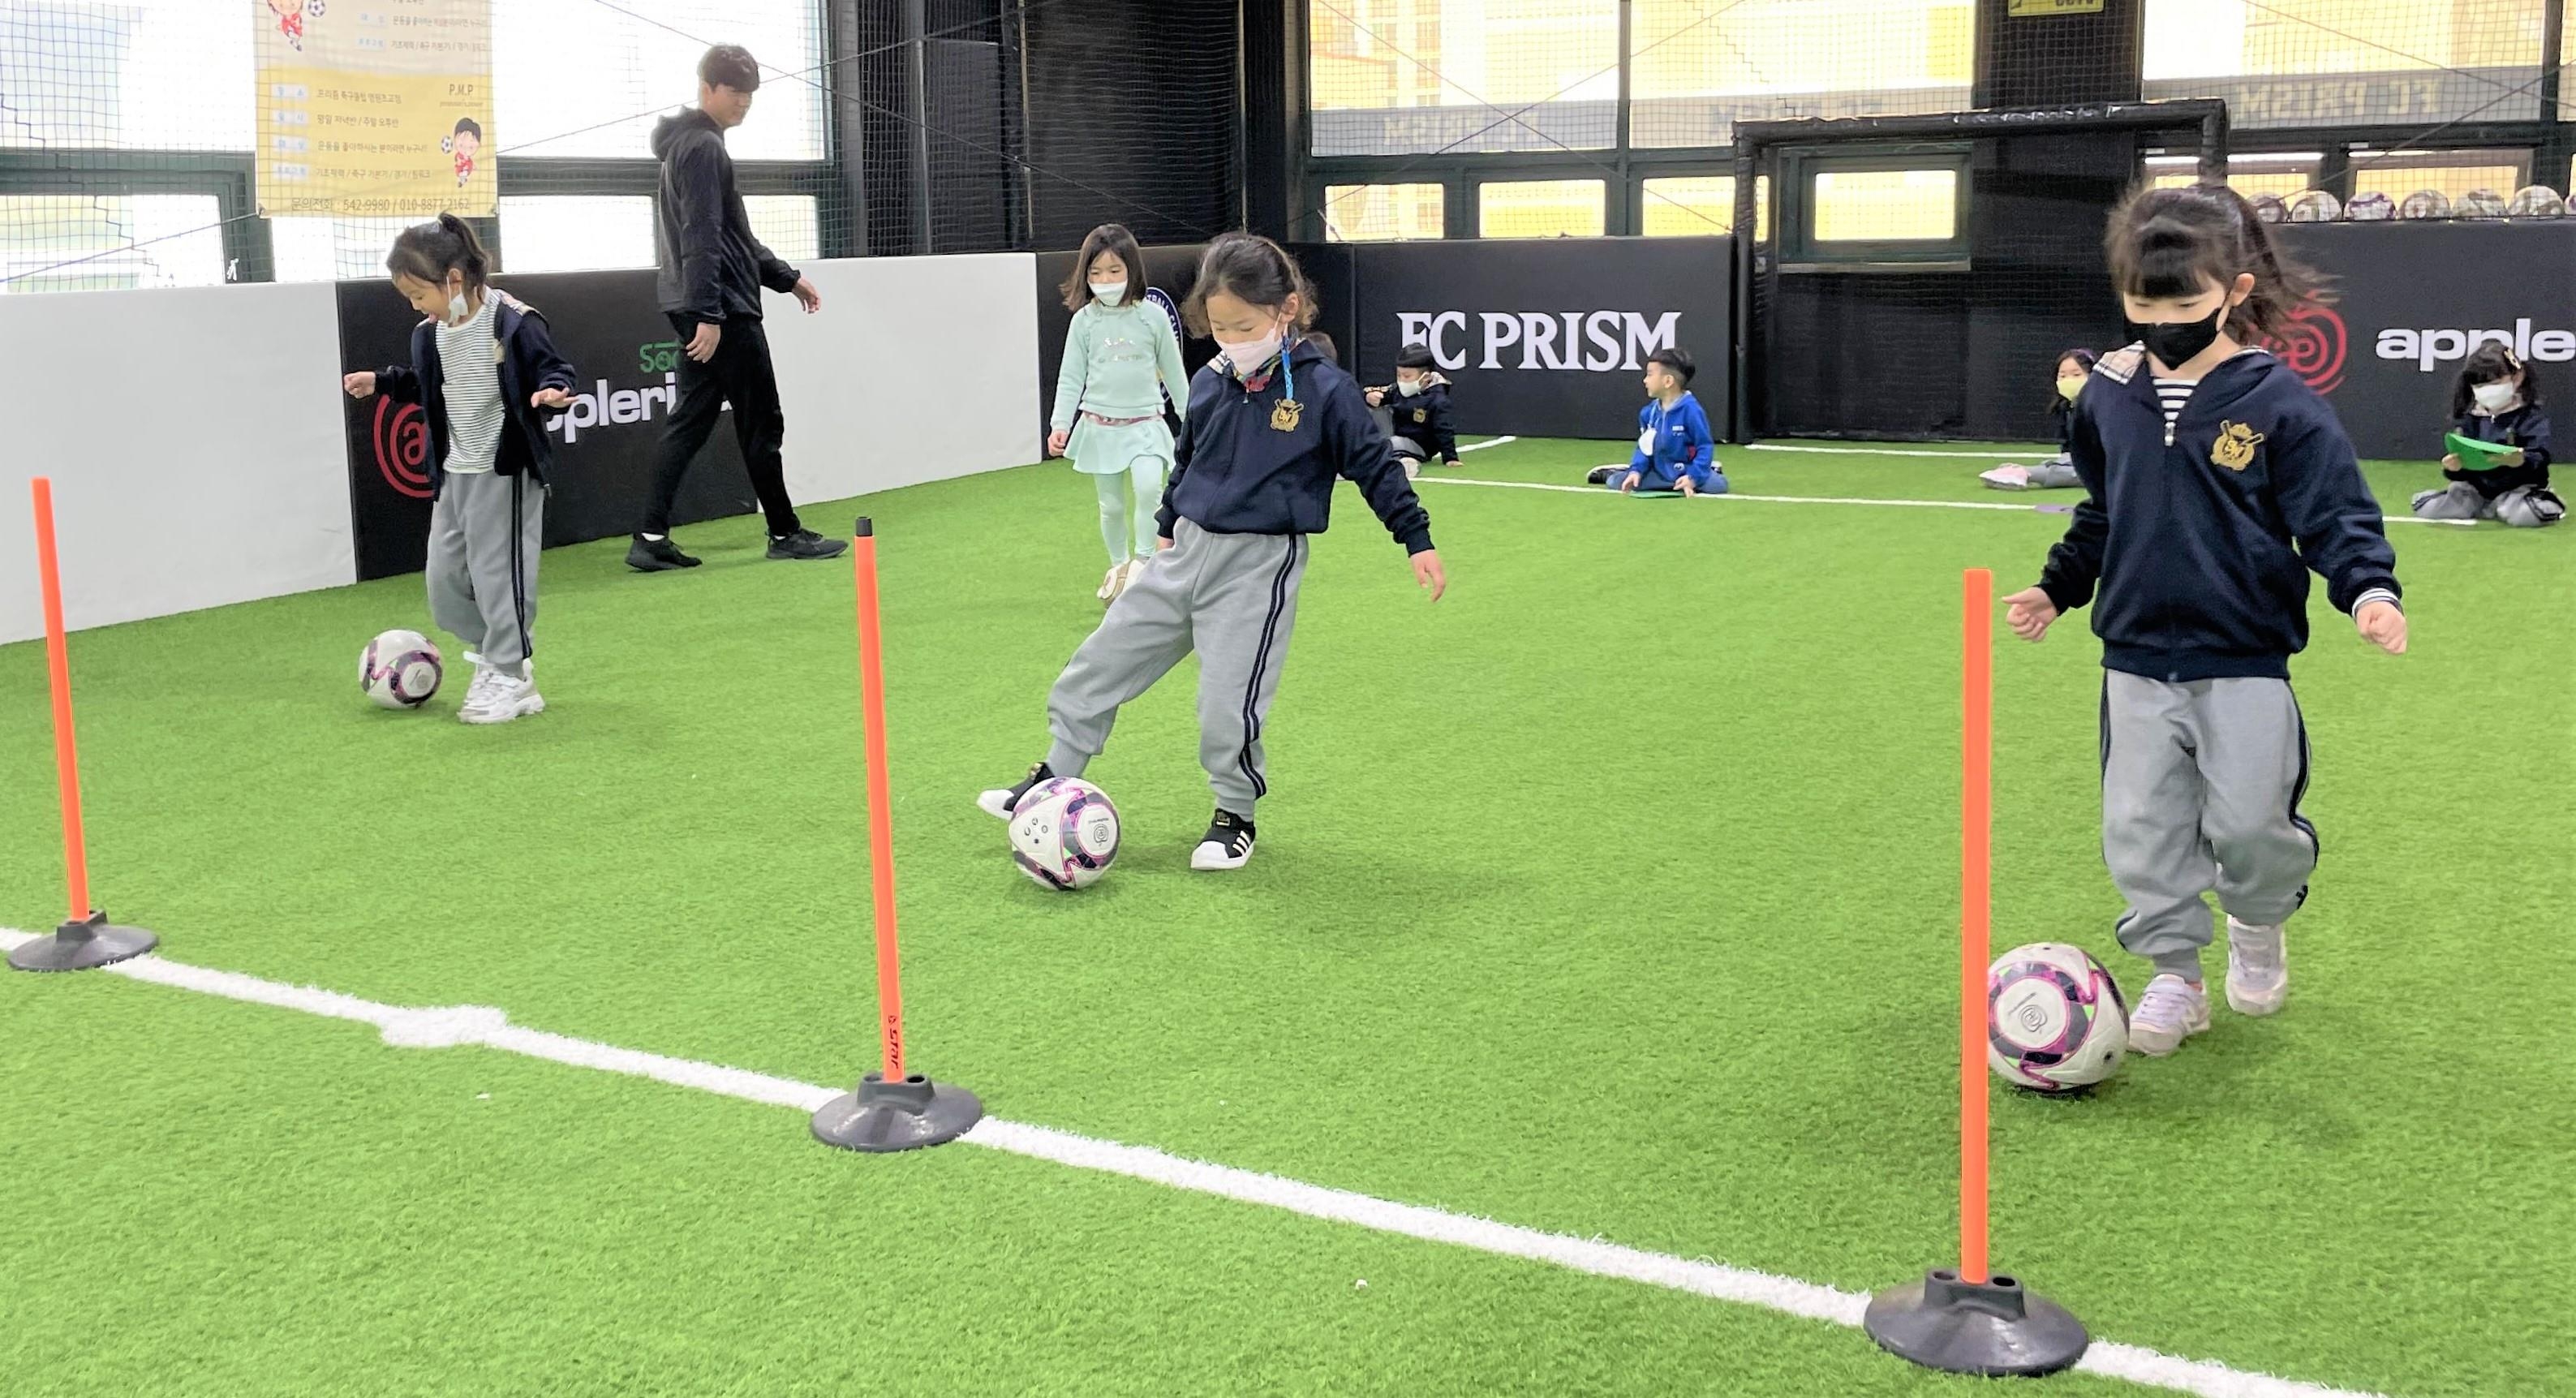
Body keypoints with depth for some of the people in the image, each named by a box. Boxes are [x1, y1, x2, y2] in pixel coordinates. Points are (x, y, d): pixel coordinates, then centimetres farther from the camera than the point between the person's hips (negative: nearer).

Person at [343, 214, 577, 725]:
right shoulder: (431, 333, 7)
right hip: (453, 471, 8)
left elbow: (554, 369, -12)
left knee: (498, 572, -4)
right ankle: (493, 649, 27)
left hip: (504, 471, -7)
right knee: (444, 580, 8)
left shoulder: (514, 323, -16)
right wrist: (382, 382, 19)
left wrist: (552, 389, -32)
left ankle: (510, 679, 6)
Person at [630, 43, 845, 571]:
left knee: (689, 421, 7)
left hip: (699, 312, 10)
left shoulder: (689, 144, 20)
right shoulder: (705, 147, -11)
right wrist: (709, 315, -25)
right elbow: (701, 239, -20)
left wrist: (784, 276, 26)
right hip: (724, 310, -10)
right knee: (761, 424, -1)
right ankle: (785, 533, 8)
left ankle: (652, 538, 4)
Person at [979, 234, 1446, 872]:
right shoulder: (1209, 383, 3)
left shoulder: (1324, 390, -12)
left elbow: (1376, 467, -5)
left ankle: (1236, 815, 18)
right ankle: (1054, 781, 24)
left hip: (1259, 565, -6)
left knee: (1228, 704, -6)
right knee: (1099, 663, 9)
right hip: (1187, 551, 6)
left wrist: (1417, 540, -6)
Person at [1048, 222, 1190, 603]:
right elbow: (1071, 378, 2)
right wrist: (1060, 423, -8)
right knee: (1112, 506, 7)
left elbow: (1174, 374, 7)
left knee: (1149, 486, -25)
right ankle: (1118, 567, 26)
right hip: (1099, 425, 2)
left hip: (1145, 424, -1)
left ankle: (1143, 558, -8)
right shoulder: (1084, 321, -1)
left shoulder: (1153, 317, -2)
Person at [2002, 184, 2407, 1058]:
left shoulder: (2277, 402, -10)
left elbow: (2337, 515, -9)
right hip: (2137, 662, 4)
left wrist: (2369, 589, -25)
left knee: (2249, 830, -3)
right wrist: (2057, 588, 17)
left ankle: (2259, 924, 30)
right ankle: (2175, 977, 20)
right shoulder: (2109, 396, 3)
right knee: (2141, 833, 5)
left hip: (2245, 665, -4)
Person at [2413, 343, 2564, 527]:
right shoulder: (2467, 420, 5)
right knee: (2425, 508, -12)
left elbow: (2539, 460, -19)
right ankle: (2495, 510, 2)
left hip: (2518, 489, -4)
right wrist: (2453, 467, -23)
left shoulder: (2532, 418, -6)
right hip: (2476, 490, 4)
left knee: (2527, 515, -37)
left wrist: (2520, 461, -42)